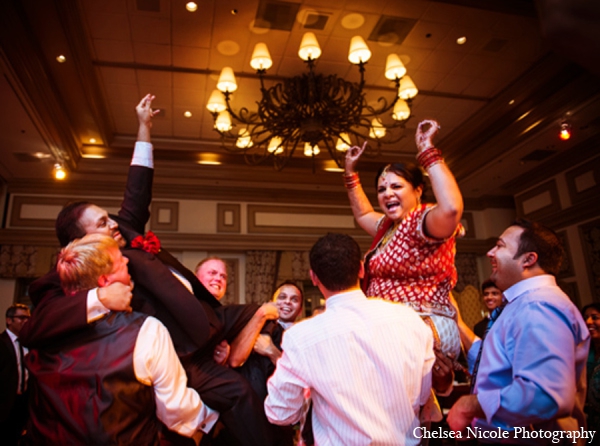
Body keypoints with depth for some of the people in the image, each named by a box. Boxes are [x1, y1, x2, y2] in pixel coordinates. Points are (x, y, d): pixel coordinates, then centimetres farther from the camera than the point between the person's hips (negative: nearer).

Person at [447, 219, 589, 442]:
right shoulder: (523, 305, 11)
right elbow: (498, 363, 19)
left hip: (526, 439, -9)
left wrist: (471, 404, -24)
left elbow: (546, 396, -35)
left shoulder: (538, 308, -23)